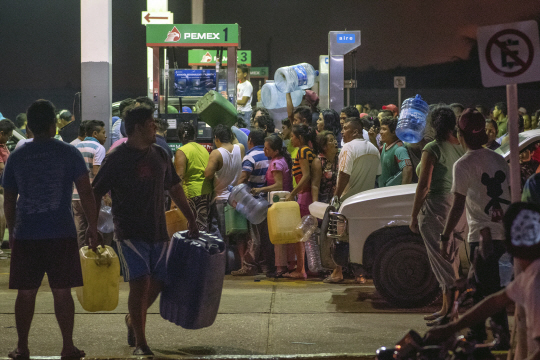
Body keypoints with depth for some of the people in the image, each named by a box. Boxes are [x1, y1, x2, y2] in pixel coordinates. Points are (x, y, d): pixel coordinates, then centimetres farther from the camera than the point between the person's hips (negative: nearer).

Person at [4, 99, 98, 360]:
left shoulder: (16, 157, 7)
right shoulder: (68, 153, -1)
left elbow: (9, 201, 12)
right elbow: (86, 193, -4)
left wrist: (12, 232, 23)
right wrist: (92, 227, 4)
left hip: (25, 236, 2)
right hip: (61, 235, -2)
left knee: (26, 293, 8)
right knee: (62, 292, 4)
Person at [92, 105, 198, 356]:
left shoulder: (160, 155, 11)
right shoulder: (116, 158, -7)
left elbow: (174, 188, 22)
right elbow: (95, 194, -6)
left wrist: (191, 220, 20)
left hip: (158, 232, 6)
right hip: (130, 233, -6)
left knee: (157, 283, 7)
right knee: (140, 283, -13)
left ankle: (132, 319, 35)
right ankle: (140, 343, -4)